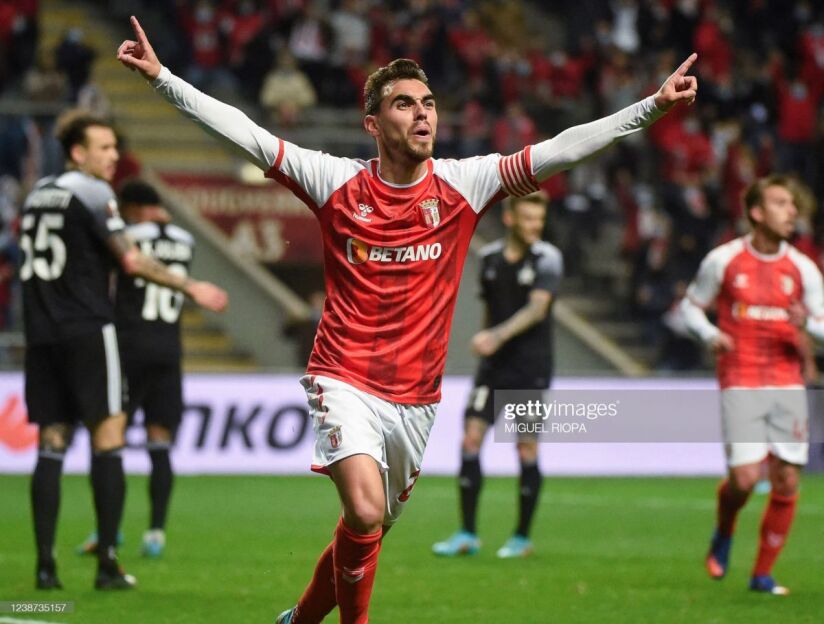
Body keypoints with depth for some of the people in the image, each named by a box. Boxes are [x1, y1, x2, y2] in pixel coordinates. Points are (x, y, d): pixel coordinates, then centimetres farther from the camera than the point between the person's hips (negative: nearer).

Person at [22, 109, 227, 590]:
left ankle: (45, 564, 0)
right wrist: (191, 288, -4)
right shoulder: (92, 193, -7)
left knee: (51, 444, 6)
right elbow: (131, 261, -10)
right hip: (88, 330, -7)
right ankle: (108, 563, -8)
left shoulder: (37, 195, 16)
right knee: (108, 437, -4)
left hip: (41, 334, 7)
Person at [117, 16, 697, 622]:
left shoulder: (464, 184, -1)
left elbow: (561, 149, -5)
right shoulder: (337, 181, -5)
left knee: (370, 530, 14)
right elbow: (248, 135, -6)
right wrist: (161, 77, -12)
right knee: (365, 514, -26)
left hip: (416, 397, 3)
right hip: (345, 380, -3)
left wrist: (654, 105, -12)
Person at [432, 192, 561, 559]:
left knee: (527, 447, -2)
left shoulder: (547, 258, -6)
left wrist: (498, 336, -29)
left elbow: (537, 308, -18)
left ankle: (522, 538, 10)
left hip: (531, 368, -4)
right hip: (494, 364, 4)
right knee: (471, 439, -5)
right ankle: (467, 535, 1)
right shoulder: (489, 257, 8)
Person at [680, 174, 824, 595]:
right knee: (745, 477, -14)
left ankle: (763, 573, 12)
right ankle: (723, 534, 20)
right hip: (740, 383, -3)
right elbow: (691, 305, 11)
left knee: (787, 481, -2)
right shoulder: (723, 260, -1)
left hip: (788, 383, 3)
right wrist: (710, 335, -9)